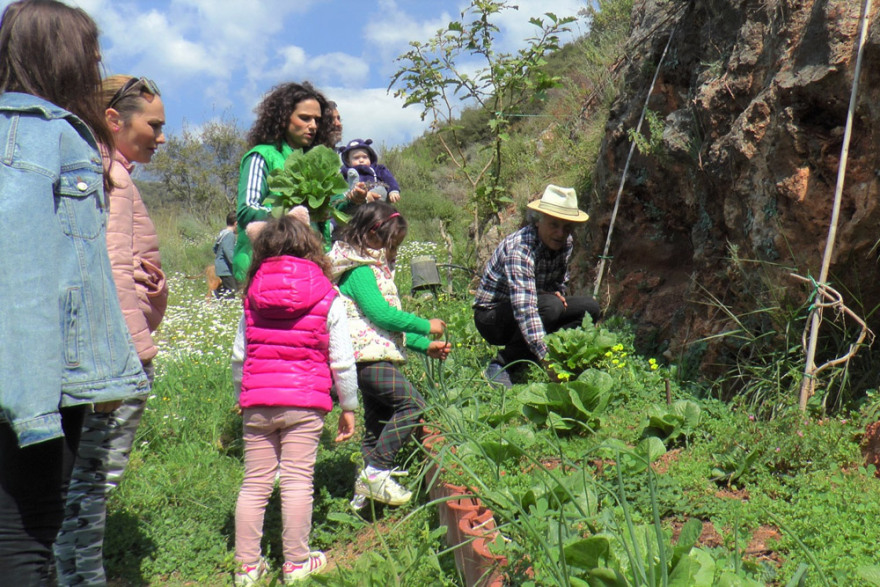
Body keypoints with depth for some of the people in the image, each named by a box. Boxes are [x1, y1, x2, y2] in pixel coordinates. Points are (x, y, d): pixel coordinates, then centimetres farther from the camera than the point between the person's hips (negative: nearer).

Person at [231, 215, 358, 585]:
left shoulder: (252, 296, 9)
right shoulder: (326, 298, 1)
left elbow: (239, 356, 13)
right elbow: (342, 360, 1)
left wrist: (241, 399, 26)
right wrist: (348, 406, 11)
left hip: (257, 402, 3)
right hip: (304, 402, -3)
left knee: (254, 484, 9)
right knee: (297, 482, 3)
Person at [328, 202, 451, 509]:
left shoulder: (375, 270, 23)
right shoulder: (360, 271, -10)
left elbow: (392, 322, 26)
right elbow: (382, 314, -19)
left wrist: (425, 345, 18)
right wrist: (425, 326, -9)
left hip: (376, 357, 11)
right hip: (367, 356, -11)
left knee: (378, 422, 12)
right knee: (412, 403, -20)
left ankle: (366, 488, 18)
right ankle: (378, 471, -16)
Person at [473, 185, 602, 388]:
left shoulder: (566, 243, -5)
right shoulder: (520, 248, -31)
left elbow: (561, 281, 15)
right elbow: (524, 308, -41)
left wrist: (558, 292, -11)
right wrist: (545, 357, -49)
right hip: (491, 316, -7)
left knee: (589, 307, -8)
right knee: (550, 306, -34)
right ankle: (501, 365, -20)